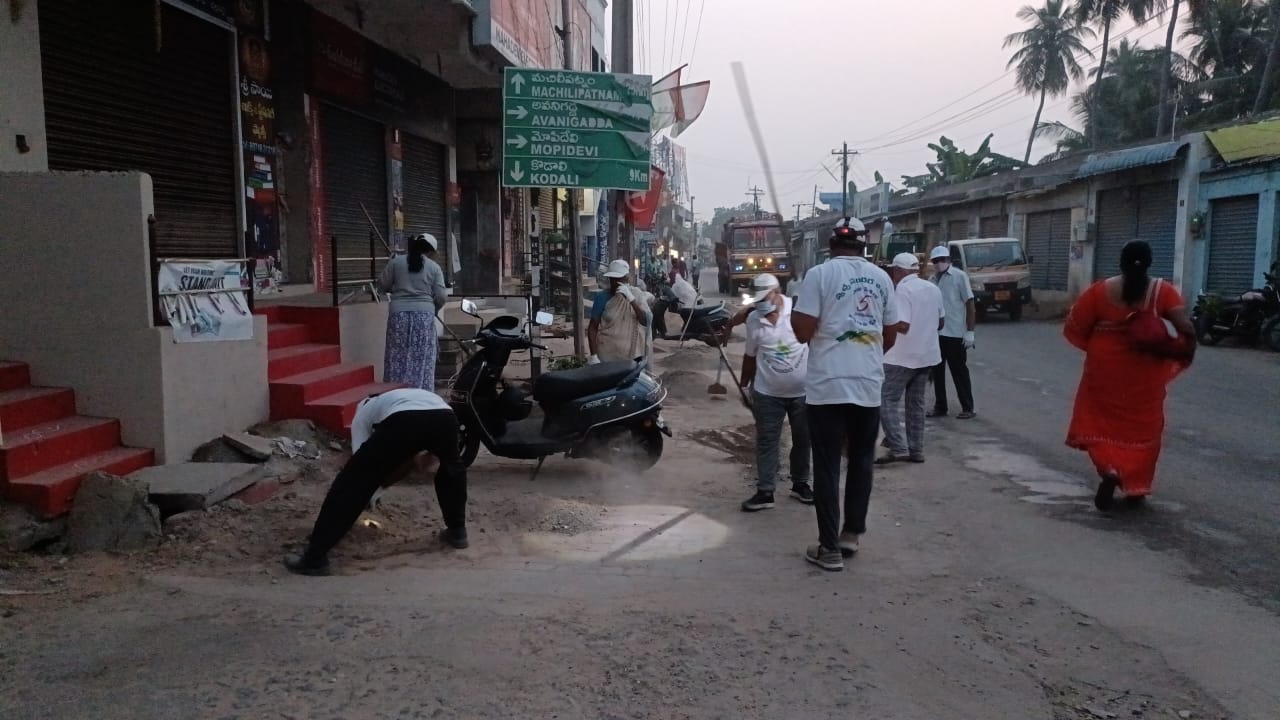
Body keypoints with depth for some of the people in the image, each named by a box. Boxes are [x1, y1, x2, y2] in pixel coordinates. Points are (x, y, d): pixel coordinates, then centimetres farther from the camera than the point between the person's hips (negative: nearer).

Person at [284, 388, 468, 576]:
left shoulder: (363, 413, 36)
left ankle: (314, 557, 9)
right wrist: (382, 482, 54)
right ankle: (457, 532, 42)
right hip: (444, 416, 4)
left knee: (351, 481, 10)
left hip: (403, 421, -4)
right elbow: (410, 459, 45)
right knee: (452, 467, 38)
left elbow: (363, 462, 26)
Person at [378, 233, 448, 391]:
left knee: (397, 358, 5)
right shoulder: (434, 267, 4)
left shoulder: (396, 262, 6)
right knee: (422, 360, 3)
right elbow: (441, 297, -1)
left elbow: (382, 285, 9)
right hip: (424, 315, -1)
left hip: (399, 314, 1)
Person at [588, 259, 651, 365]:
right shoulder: (602, 297, -7)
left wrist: (631, 299, -22)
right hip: (608, 357, -2)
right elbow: (592, 327, -5)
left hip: (634, 356, 2)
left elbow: (647, 321, -12)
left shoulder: (636, 294, 0)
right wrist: (594, 355, -14)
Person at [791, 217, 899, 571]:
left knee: (827, 466, 3)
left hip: (827, 385, -4)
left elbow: (804, 331, -10)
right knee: (862, 461, 18)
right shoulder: (881, 278, 9)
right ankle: (851, 533, 24)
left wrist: (793, 314, 11)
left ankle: (829, 548, 6)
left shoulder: (820, 274, -5)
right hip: (869, 385, 4)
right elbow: (890, 335, 14)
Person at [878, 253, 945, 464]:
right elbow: (941, 322, 18)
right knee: (916, 403, 14)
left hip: (903, 357, -8)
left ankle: (898, 449, -11)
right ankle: (916, 450, 16)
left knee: (886, 401, -2)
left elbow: (902, 326, -24)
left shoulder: (903, 289, -16)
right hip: (927, 355, 8)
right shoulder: (933, 288, 10)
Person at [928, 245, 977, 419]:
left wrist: (970, 331, -12)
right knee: (937, 372, 10)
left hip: (955, 334, -5)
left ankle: (967, 408, 13)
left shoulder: (959, 276, -5)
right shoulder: (932, 279, 9)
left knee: (959, 372, 3)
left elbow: (970, 305, -7)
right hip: (935, 333, 5)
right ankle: (940, 407, 20)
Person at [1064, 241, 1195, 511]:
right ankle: (1135, 486, 17)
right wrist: (1185, 351, 1)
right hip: (1144, 374, 1)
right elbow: (1186, 327, -15)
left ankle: (1110, 470, -9)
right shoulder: (1162, 291, -5)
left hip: (1105, 371, -1)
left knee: (1102, 422, 12)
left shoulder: (1101, 290, -7)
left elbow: (1074, 329, -6)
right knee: (1141, 428, 14)